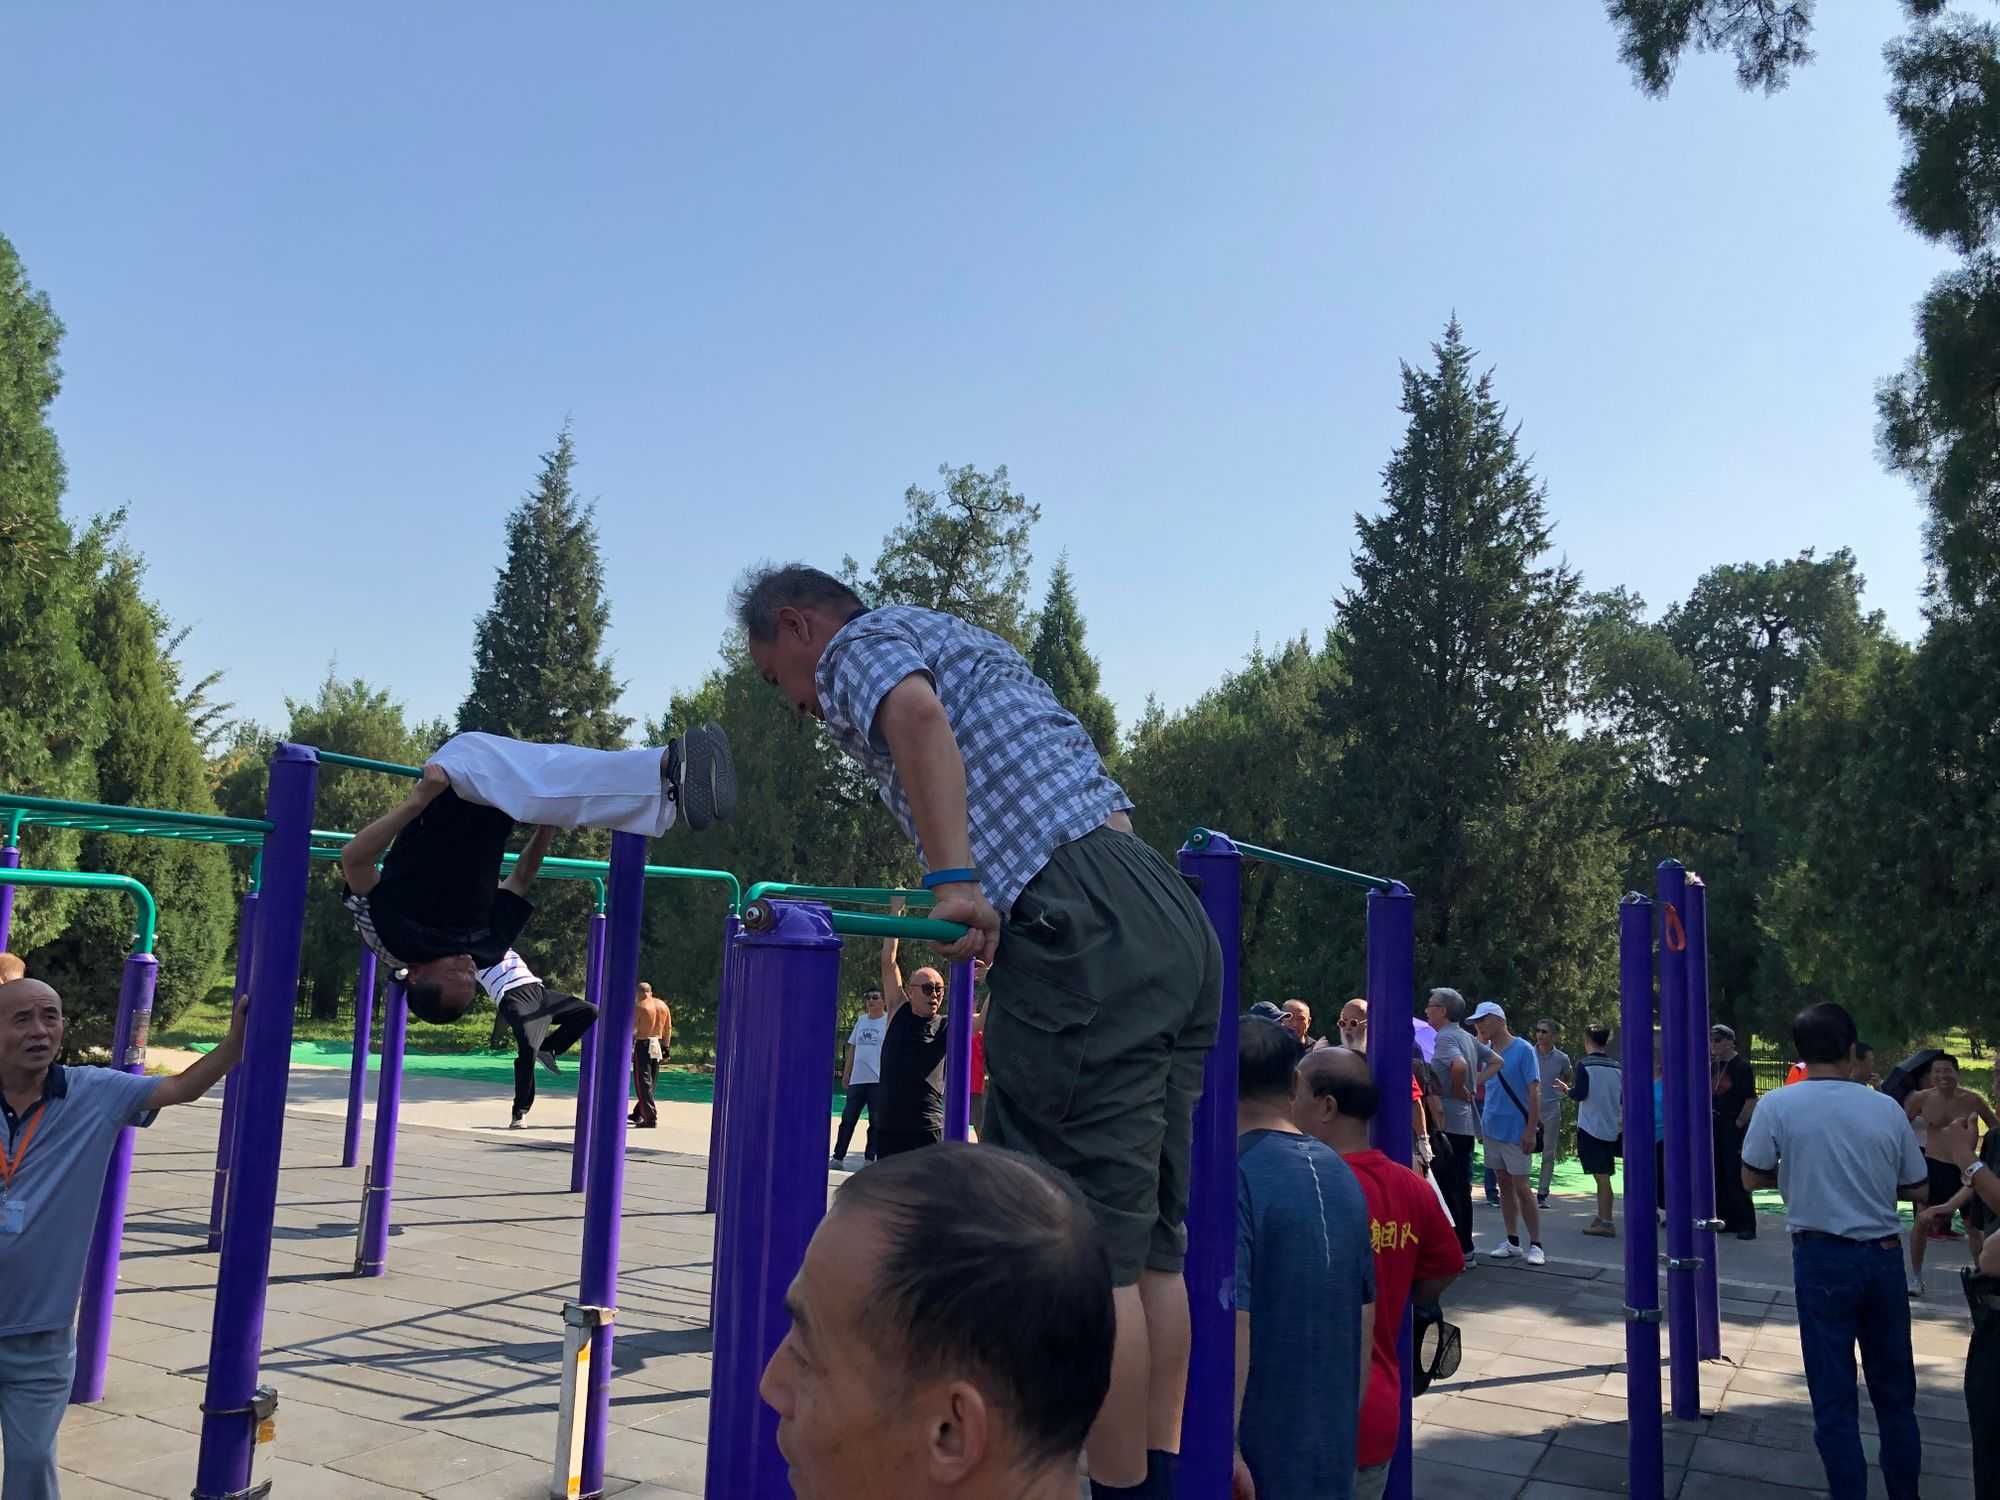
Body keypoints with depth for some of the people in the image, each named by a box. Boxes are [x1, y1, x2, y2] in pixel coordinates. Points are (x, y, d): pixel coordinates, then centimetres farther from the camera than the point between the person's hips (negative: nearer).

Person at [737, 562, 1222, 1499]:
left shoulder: (861, 642, 7)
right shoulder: (955, 638, 32)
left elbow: (915, 712, -18)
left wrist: (952, 879, -25)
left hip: (1085, 932, -9)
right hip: (1173, 916, 10)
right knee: (1148, 1239, 12)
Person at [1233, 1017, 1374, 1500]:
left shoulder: (1233, 1175, -17)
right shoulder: (1342, 1175, 6)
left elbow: (1231, 1318, -24)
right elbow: (1365, 1312, 13)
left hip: (1257, 1449, -7)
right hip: (1334, 1448, 7)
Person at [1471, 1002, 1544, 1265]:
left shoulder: (1523, 1049, -10)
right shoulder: (1485, 1051, 8)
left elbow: (1534, 1092, -12)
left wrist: (1531, 1130, -16)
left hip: (1515, 1131, -6)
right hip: (1491, 1128, 6)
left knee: (1521, 1187, -4)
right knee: (1504, 1185, 11)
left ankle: (1536, 1245, 5)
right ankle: (1512, 1242, 19)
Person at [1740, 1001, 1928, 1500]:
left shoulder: (1778, 1106, -10)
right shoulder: (1886, 1108, -3)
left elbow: (1752, 1177, 0)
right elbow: (1918, 1189, 6)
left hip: (1823, 1257, -3)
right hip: (1883, 1254, 3)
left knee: (1835, 1397, 5)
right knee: (1895, 1392, 18)